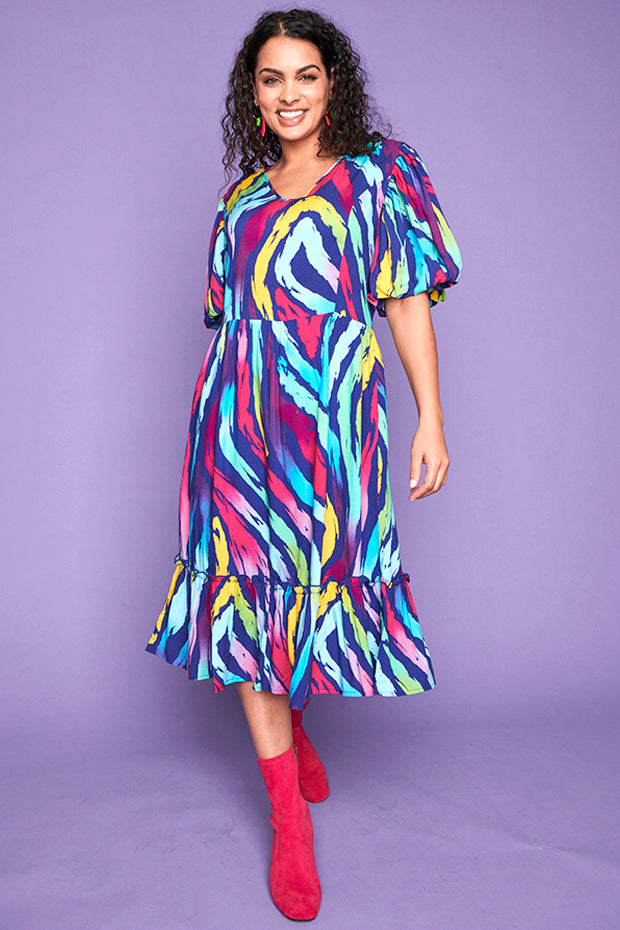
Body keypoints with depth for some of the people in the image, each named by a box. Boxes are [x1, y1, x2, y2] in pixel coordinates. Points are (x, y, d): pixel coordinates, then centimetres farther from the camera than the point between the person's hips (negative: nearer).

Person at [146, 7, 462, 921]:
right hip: (240, 420, 3)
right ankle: (290, 821, 13)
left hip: (332, 415, -3)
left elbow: (410, 300, 0)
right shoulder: (242, 194, 16)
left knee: (316, 580, 3)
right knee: (248, 585, 0)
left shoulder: (377, 175, 6)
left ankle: (293, 721, 38)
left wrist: (431, 419, -7)